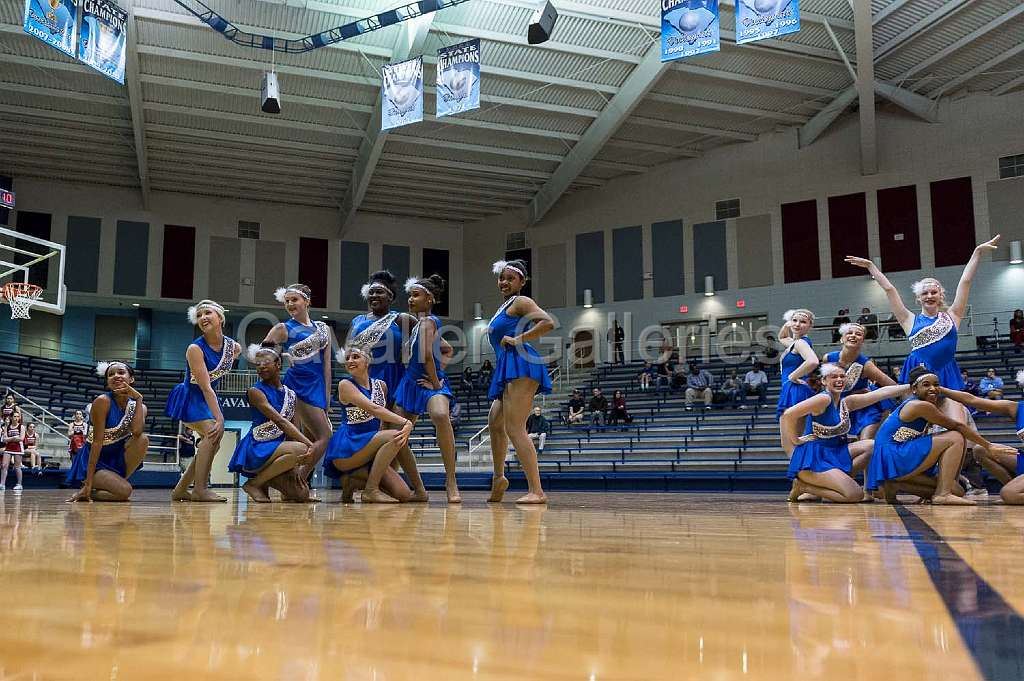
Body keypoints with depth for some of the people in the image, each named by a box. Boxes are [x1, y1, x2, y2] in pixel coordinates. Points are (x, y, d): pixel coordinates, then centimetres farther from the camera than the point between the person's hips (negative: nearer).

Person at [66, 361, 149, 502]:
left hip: (117, 458, 5)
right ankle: (86, 492, 3)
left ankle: (116, 480, -6)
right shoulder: (103, 401, -16)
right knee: (124, 491, -27)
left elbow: (137, 432, -24)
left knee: (143, 439, -23)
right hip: (94, 461, -5)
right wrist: (88, 483, -22)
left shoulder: (138, 406, -1)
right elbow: (97, 442, -20)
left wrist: (138, 398, -19)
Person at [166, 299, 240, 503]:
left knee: (212, 443, 7)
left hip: (210, 398, 8)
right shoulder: (195, 348, -24)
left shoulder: (232, 346, -7)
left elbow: (239, 350, 24)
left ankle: (180, 490, 19)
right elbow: (205, 387, -29)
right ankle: (200, 489, -21)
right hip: (190, 398, -7)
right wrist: (219, 419, -33)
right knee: (212, 433, -26)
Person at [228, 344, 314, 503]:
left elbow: (290, 429, 7)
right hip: (255, 450, -6)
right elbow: (280, 422, -19)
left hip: (278, 447, 6)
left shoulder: (291, 394, 10)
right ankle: (253, 484, -13)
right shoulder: (255, 391, -9)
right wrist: (310, 444, -28)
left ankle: (264, 480, 18)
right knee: (300, 449, -31)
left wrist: (296, 467, -4)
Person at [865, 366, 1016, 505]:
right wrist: (988, 445, 0)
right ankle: (943, 494, -16)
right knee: (955, 438, -7)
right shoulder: (921, 406, -11)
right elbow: (958, 427, -7)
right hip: (891, 458, -9)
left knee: (956, 491, 9)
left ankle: (896, 485, 1)